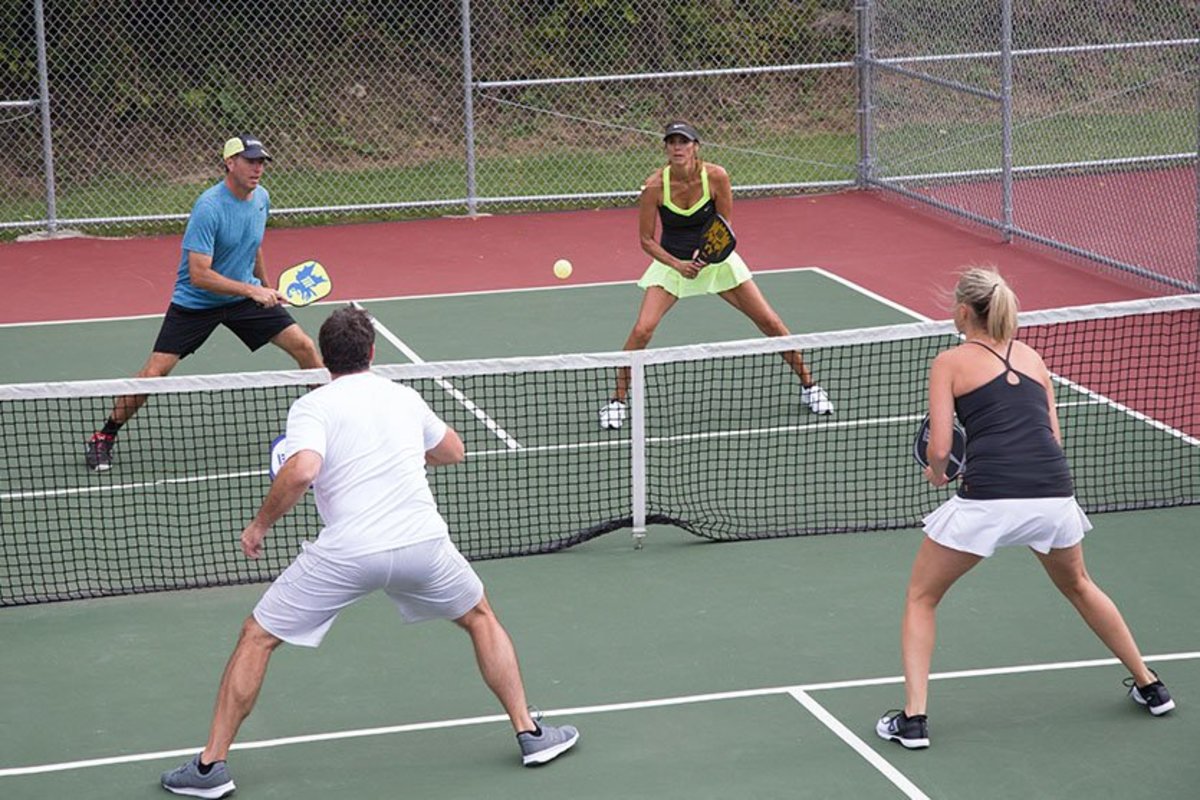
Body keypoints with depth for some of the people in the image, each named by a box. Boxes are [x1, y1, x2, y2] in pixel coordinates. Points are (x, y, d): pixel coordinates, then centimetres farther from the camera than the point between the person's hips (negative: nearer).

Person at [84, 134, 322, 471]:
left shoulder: (261, 197, -2)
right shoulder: (208, 207, -25)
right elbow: (198, 275, -29)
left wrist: (266, 289, 25)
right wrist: (252, 291, -29)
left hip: (246, 296, 6)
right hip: (195, 302, -6)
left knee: (305, 347, -4)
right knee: (154, 373, -11)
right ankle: (104, 437, 7)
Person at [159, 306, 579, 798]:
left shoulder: (312, 407, 1)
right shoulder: (404, 397, 16)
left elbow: (301, 471, -18)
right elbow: (452, 451, 33)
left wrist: (260, 524, -4)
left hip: (347, 553, -3)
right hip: (422, 541, 3)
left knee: (257, 638, 13)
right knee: (480, 619, 30)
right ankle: (529, 734, 28)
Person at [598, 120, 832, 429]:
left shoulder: (716, 176, -20)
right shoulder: (655, 186, -21)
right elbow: (646, 240, -12)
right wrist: (678, 265, -26)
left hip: (716, 257, 1)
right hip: (671, 261, -1)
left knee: (771, 323, -1)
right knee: (641, 330, -19)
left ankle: (808, 386, 18)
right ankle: (618, 400, 0)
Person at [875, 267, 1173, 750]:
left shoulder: (950, 362, 5)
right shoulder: (1031, 357, 19)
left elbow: (939, 449, -1)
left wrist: (936, 471, 20)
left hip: (987, 499, -5)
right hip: (1054, 493, 5)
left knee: (921, 597, 17)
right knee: (1077, 585, 34)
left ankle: (913, 718, 7)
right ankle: (1149, 687, 41)